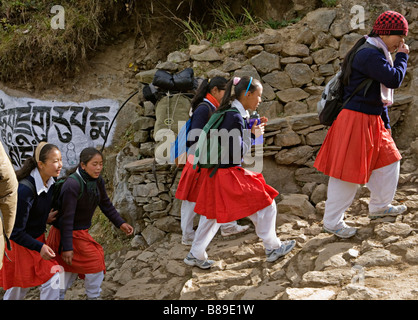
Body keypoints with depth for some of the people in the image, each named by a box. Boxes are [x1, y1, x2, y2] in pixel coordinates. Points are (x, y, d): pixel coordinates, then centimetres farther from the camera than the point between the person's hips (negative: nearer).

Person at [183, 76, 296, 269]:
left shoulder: (229, 113, 10)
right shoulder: (234, 116, -20)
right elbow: (238, 151, -21)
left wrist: (252, 129, 10)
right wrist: (253, 135, -7)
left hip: (217, 173, 10)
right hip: (228, 174, -10)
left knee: (212, 213, 17)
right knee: (264, 204, 2)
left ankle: (196, 255, 23)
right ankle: (272, 248, 14)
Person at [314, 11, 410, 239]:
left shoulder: (377, 55, 15)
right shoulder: (370, 55, -19)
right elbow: (394, 79, -24)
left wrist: (386, 124, 22)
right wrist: (402, 56, -7)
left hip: (371, 121, 11)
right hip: (356, 120, -11)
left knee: (388, 160, 18)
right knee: (348, 172, -3)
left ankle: (379, 206, 35)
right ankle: (332, 222, 7)